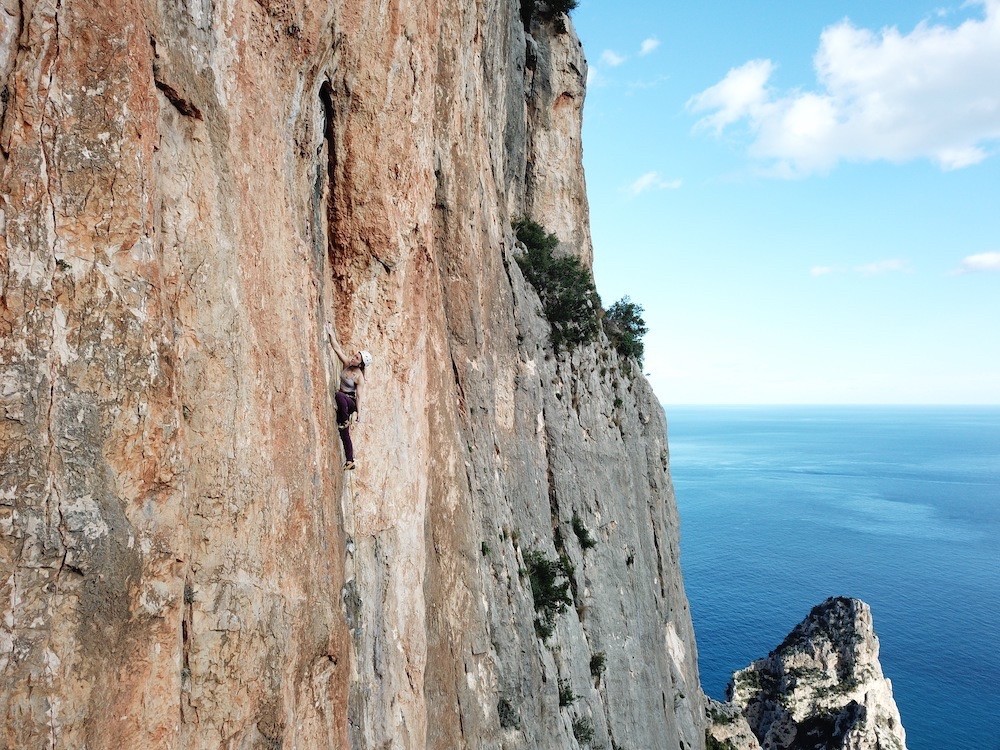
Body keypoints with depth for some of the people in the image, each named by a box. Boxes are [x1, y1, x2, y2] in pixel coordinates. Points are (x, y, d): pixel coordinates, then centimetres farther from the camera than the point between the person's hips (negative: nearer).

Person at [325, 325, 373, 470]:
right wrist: (331, 334, -15)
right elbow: (337, 348, -6)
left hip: (350, 402, -6)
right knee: (344, 434, 4)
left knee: (339, 395, -41)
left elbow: (359, 395, -16)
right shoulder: (347, 364, -1)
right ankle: (350, 461, 9)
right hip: (342, 401, 6)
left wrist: (358, 412, -19)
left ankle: (345, 422, -22)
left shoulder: (359, 377, -15)